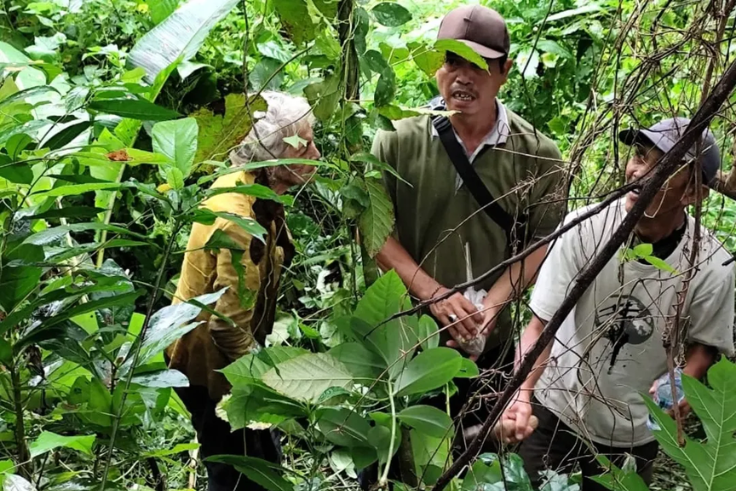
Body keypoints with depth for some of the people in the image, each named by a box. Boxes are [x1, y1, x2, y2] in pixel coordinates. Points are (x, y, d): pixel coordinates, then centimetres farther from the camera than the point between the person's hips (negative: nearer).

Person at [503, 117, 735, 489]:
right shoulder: (585, 228, -22)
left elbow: (705, 344, -4)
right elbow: (543, 323, -17)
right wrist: (522, 393, -31)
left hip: (634, 432, 1)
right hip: (555, 409, -1)